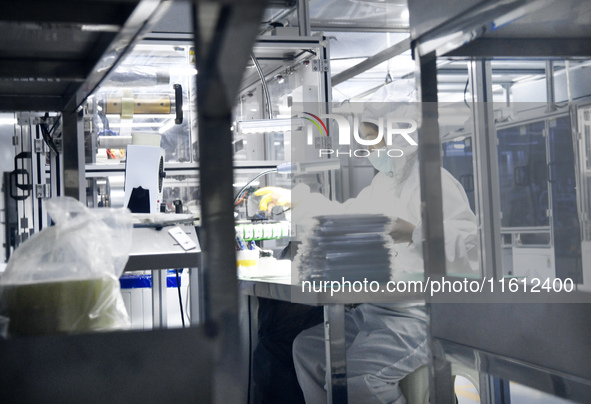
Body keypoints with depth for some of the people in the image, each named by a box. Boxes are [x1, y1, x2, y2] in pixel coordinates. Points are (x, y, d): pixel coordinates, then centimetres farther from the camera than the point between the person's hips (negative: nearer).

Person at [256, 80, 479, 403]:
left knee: (359, 376, -27)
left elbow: (473, 246, -29)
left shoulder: (435, 183, -17)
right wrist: (297, 199, 31)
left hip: (422, 316, -10)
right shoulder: (384, 182, 15)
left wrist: (415, 234, -34)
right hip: (377, 309, 10)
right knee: (308, 348, 6)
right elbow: (348, 216, 32)